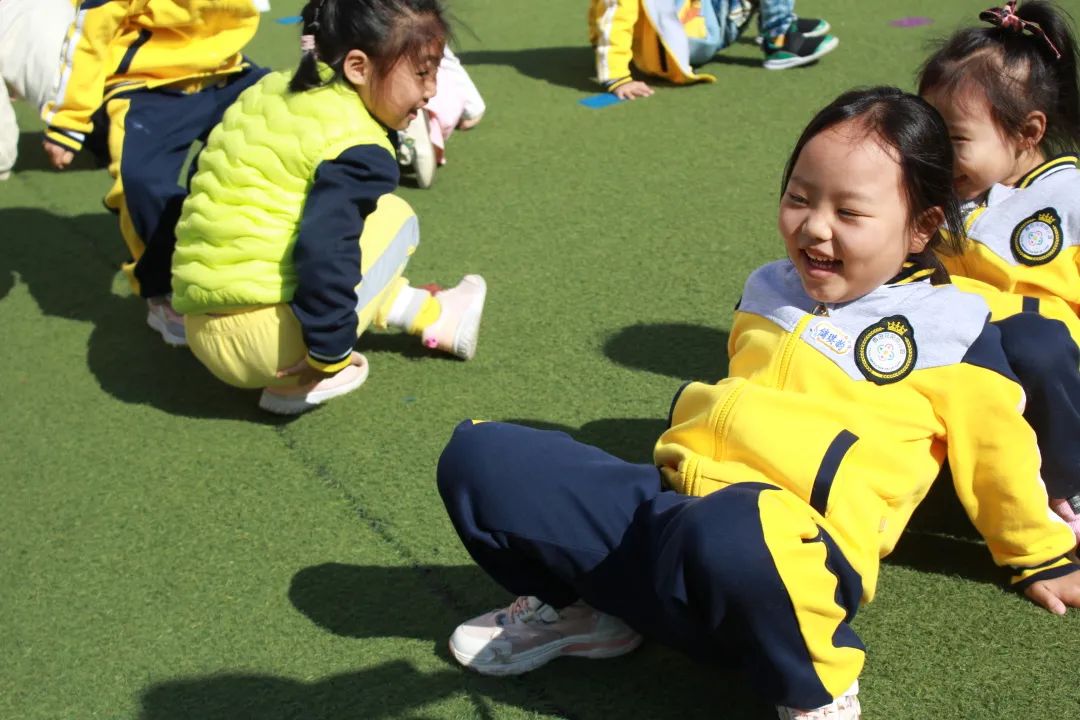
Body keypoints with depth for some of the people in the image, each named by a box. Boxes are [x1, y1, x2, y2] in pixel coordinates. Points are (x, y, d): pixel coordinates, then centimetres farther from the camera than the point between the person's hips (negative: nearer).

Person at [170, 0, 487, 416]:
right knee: (392, 218, 5)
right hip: (260, 335, -9)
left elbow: (204, 176, 25)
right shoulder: (358, 151, -13)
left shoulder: (273, 90, 14)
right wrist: (331, 350, -16)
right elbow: (325, 251, -27)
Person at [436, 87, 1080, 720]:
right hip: (665, 500, 6)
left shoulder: (950, 326, 7)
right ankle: (586, 608, 8)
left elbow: (999, 449, 16)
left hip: (788, 544, -5)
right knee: (479, 456, -11)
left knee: (732, 531, -45)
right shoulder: (770, 289, 22)